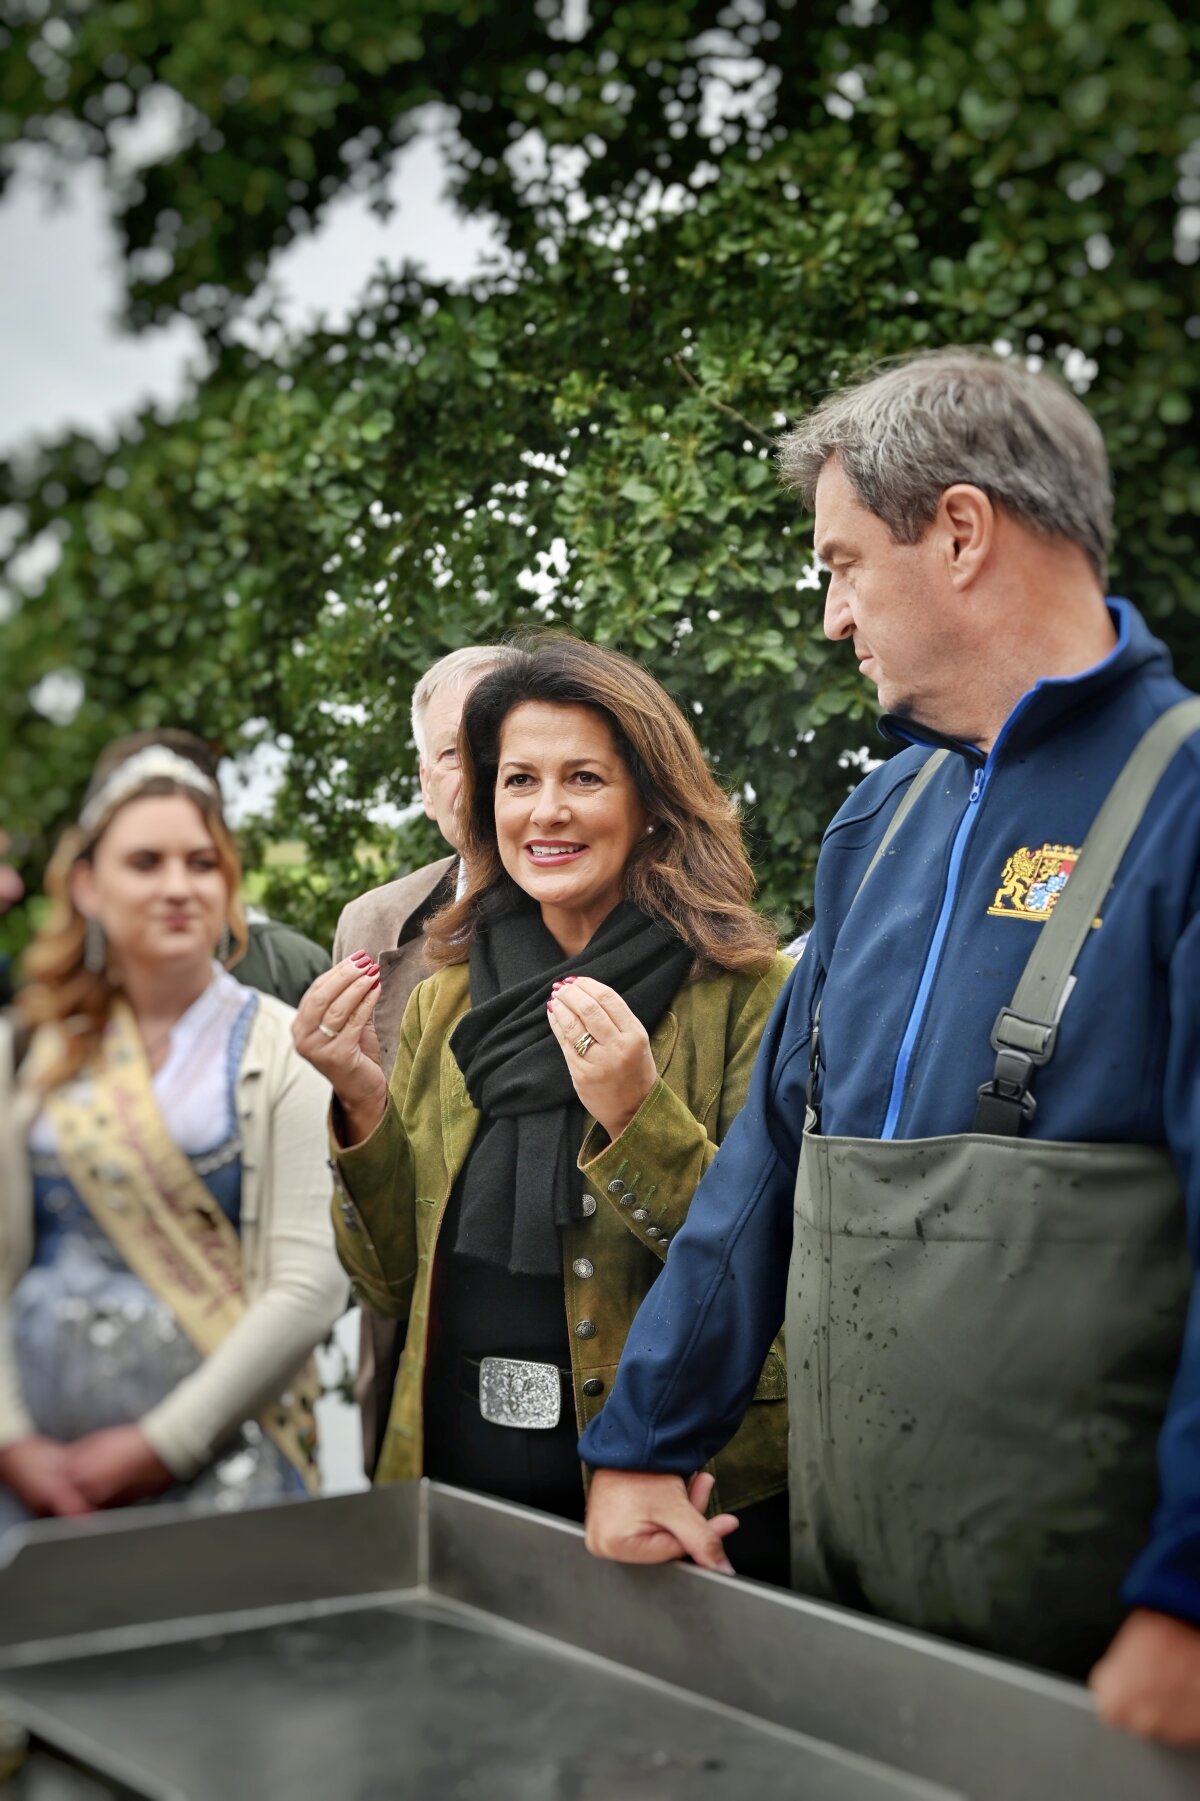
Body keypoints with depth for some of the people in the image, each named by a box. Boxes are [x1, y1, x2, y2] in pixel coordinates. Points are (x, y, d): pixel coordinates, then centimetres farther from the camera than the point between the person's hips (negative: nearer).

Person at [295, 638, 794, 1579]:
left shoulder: (746, 994, -9)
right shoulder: (440, 1008, 6)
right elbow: (398, 1286, 7)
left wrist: (636, 1117, -26)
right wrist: (363, 1103, -8)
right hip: (454, 1484, 4)